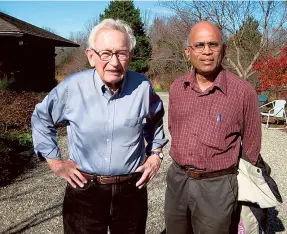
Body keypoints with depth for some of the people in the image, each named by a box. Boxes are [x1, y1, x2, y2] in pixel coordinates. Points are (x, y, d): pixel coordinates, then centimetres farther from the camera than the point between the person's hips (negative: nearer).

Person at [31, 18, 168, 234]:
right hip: (85, 190, -1)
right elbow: (41, 119, 5)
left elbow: (155, 120, 14)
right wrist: (54, 160, 3)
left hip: (132, 190, 2)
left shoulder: (143, 87, -9)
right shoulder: (72, 87, -13)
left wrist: (156, 154, 8)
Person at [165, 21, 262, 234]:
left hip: (217, 186, -4)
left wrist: (239, 179, 7)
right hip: (176, 179, 4)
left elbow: (251, 144, -2)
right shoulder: (177, 88, 1)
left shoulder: (243, 91, -12)